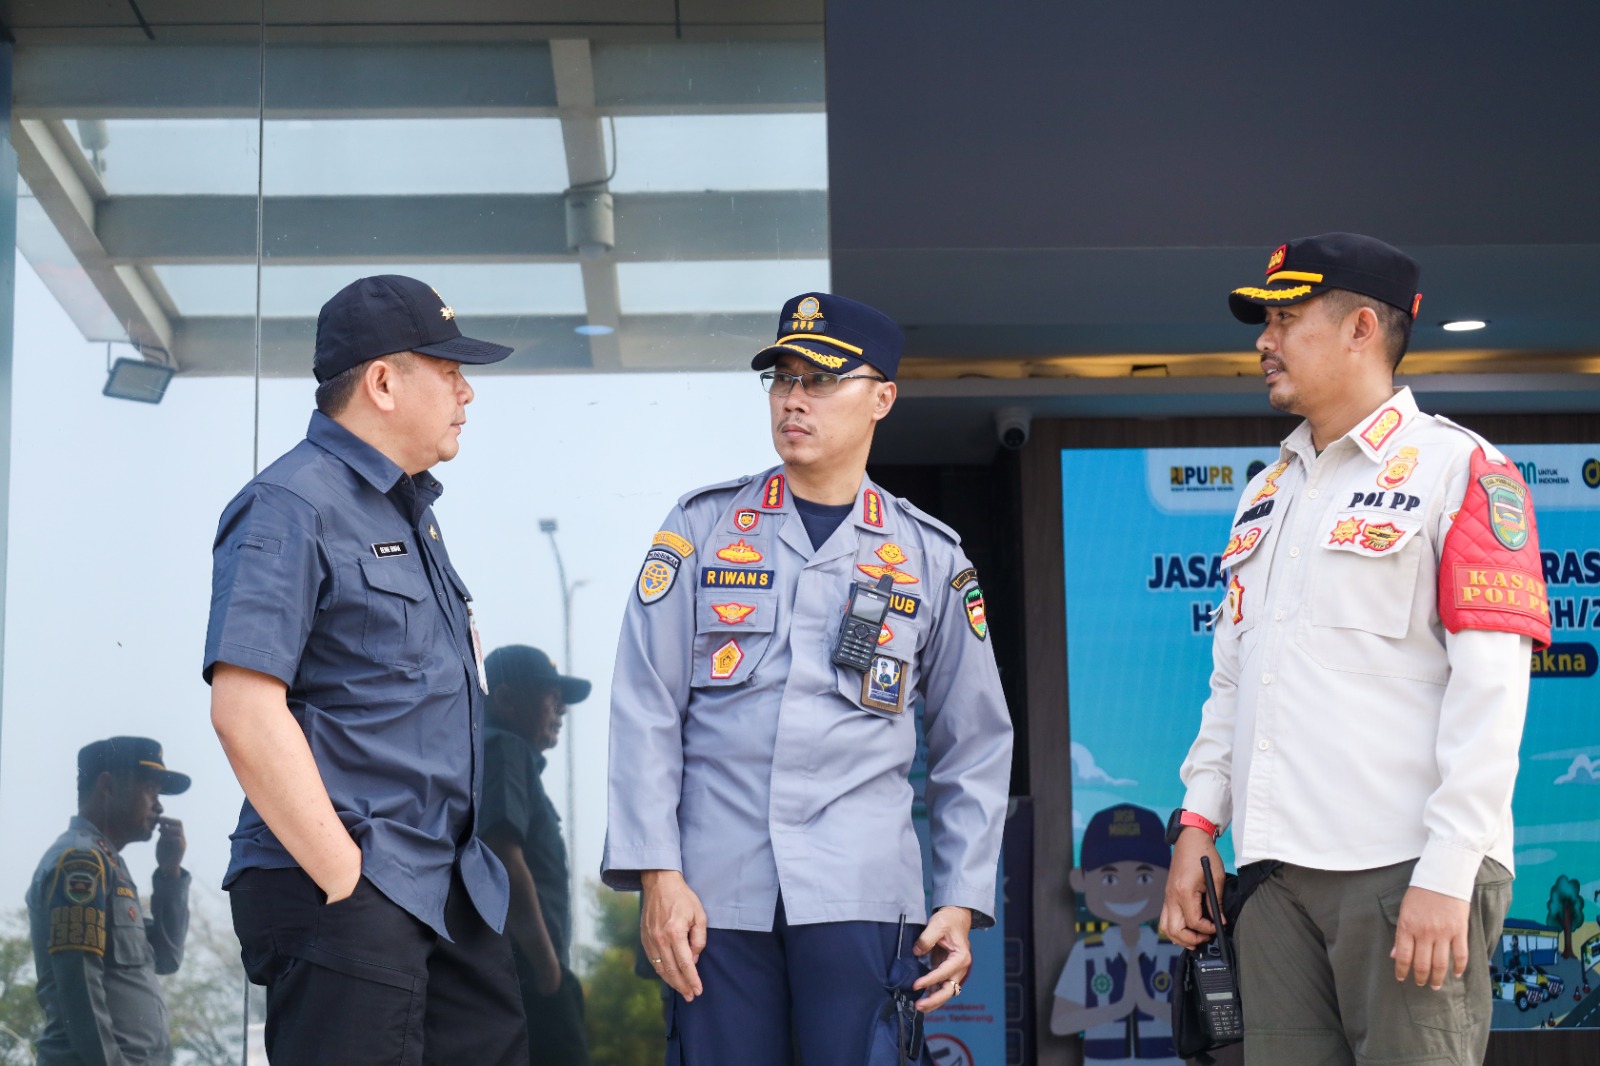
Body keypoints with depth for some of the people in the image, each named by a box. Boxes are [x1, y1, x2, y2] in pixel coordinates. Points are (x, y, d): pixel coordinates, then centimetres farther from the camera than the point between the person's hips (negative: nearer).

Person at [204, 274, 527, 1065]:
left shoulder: (411, 513, 19)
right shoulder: (291, 508, -10)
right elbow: (244, 707, -20)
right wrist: (344, 880, -20)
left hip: (452, 894, 9)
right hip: (343, 902, -9)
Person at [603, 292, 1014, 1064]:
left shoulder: (930, 559, 10)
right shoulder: (702, 528, 8)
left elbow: (974, 748, 13)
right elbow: (645, 711, 4)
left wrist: (961, 903, 6)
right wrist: (656, 874, -5)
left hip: (858, 892, 0)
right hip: (714, 891, 0)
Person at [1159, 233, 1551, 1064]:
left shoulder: (1459, 467, -1)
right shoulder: (1267, 493, 21)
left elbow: (1490, 684, -9)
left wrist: (1447, 872, -16)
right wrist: (1198, 819, 13)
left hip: (1406, 870, -6)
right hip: (1276, 870, 7)